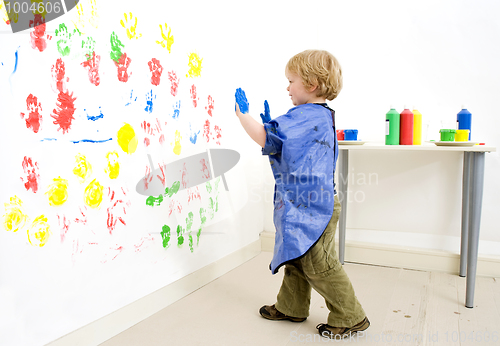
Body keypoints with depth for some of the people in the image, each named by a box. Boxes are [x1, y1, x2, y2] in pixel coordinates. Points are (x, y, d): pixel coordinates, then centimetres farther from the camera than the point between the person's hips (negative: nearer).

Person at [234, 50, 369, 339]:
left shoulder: (306, 116, -20)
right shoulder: (322, 116, 13)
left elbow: (265, 139, -23)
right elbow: (287, 145, 21)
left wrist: (243, 112, -11)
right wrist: (270, 124, 14)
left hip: (310, 207, -11)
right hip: (308, 203, 11)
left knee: (318, 265, 1)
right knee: (297, 257, 21)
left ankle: (350, 317, 17)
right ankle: (291, 306, 37)